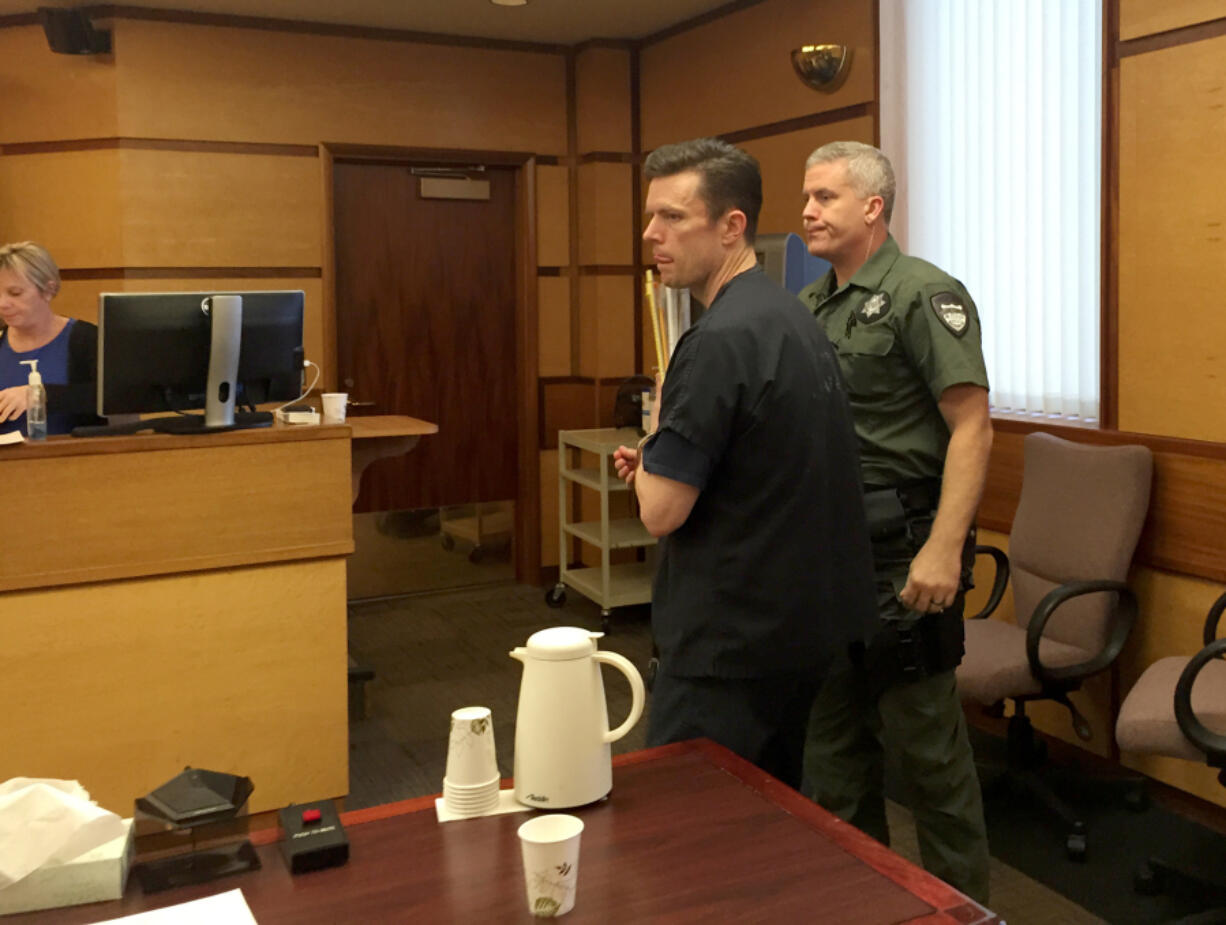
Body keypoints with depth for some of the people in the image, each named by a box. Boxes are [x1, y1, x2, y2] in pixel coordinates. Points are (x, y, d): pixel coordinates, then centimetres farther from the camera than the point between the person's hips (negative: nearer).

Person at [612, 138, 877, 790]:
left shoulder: (722, 340, -22)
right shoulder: (791, 316, 8)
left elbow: (660, 510, -21)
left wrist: (657, 425, -4)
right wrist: (660, 461, 7)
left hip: (731, 640, -10)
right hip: (804, 619, 10)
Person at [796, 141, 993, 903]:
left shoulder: (924, 294, -10)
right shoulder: (809, 306, 12)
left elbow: (972, 427, -16)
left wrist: (944, 548, -24)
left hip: (899, 556, -8)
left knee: (925, 738, 2)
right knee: (831, 734, 17)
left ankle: (963, 900, 22)